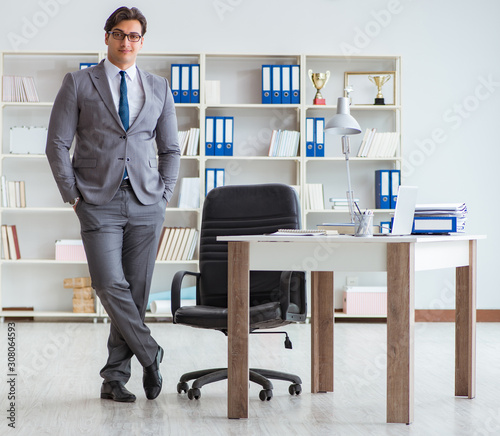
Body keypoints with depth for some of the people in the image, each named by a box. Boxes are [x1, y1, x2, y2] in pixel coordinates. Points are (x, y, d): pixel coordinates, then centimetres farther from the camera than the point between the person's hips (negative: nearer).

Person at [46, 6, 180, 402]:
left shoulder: (159, 88, 12)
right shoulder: (78, 84, 4)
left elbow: (170, 149, 18)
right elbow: (57, 144, 2)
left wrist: (164, 195, 6)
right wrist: (73, 196, -4)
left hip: (145, 204, 3)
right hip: (99, 202, -2)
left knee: (137, 291, 2)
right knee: (111, 287, -14)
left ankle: (115, 378, 13)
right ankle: (150, 356, 4)